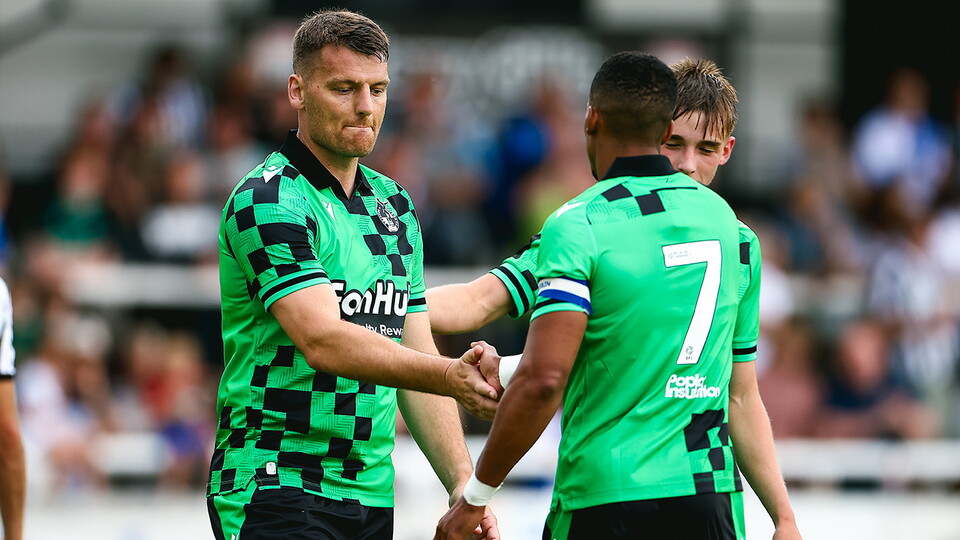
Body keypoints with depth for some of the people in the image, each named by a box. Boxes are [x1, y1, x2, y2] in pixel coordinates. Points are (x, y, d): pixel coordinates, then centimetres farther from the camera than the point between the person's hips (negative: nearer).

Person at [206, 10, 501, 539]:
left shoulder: (393, 205, 14)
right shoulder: (267, 202, -11)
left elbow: (416, 357, 15)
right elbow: (322, 340, -24)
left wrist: (463, 484, 4)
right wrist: (448, 377, -36)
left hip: (371, 495, 7)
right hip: (277, 491, -7)